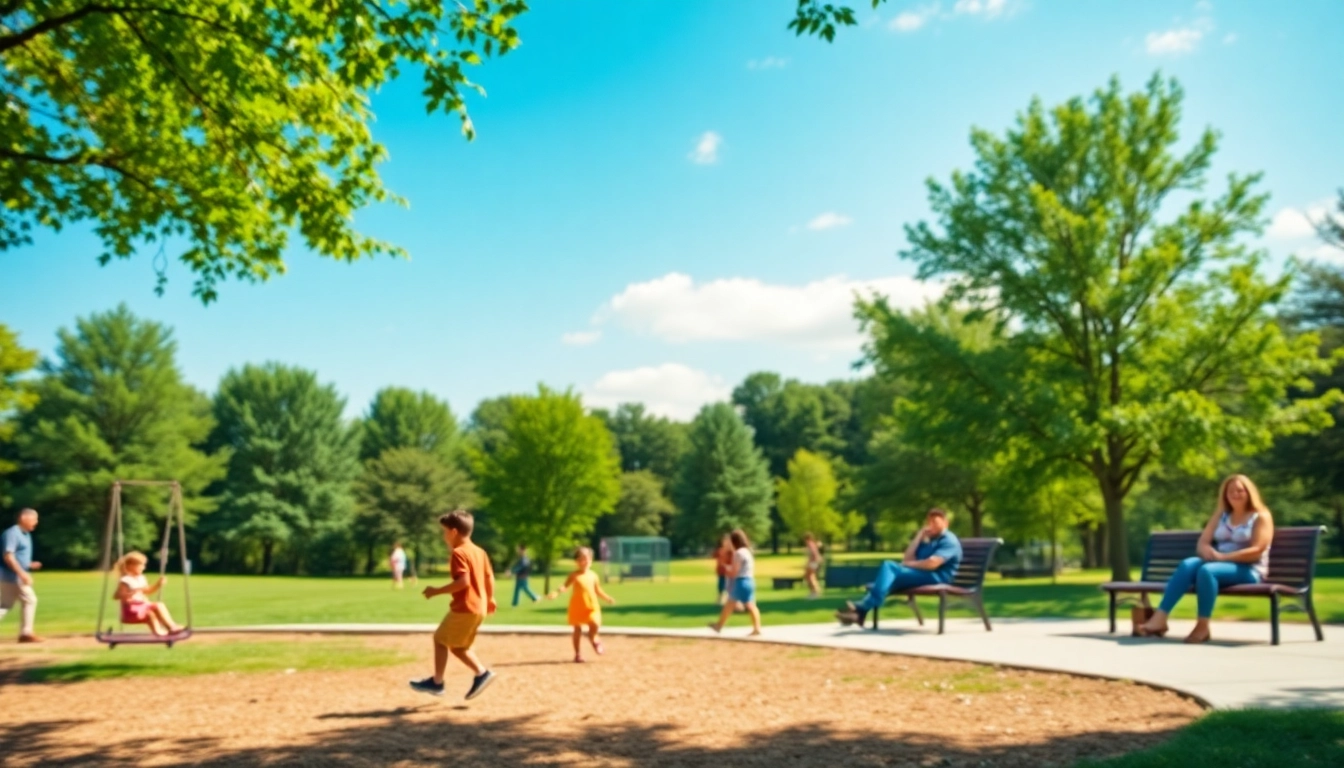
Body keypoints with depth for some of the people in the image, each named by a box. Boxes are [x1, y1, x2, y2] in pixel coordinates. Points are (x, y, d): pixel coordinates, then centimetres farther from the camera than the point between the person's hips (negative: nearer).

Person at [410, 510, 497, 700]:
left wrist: (437, 591, -18)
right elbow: (489, 578, 16)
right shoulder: (480, 552, 13)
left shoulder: (458, 553, -13)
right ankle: (481, 673, 8)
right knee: (457, 645, 18)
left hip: (464, 608, -9)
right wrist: (489, 599, 28)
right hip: (479, 608, 9)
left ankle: (437, 682, 10)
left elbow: (463, 581, -24)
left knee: (440, 639, 5)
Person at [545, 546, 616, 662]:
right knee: (577, 629, 5)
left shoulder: (593, 575, 6)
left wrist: (607, 598, 7)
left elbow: (598, 590, 15)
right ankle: (578, 654, 18)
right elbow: (565, 586, -12)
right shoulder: (574, 575, -3)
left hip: (592, 607, 1)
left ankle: (593, 638, 14)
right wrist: (556, 593, -28)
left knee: (595, 623, -20)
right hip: (577, 607, -1)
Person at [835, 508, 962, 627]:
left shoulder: (949, 541, -1)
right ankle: (862, 607, -34)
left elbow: (932, 563, -17)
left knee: (890, 570, -26)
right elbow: (906, 559, 13)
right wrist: (918, 537, 8)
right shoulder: (928, 540, 25)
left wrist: (909, 564, -3)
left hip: (936, 578, -8)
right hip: (919, 574, 8)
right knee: (888, 565, -17)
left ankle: (863, 608, -34)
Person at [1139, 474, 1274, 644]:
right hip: (1219, 564, 5)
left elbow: (1257, 551, -11)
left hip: (1249, 570, -5)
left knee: (1207, 570, -36)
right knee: (1188, 564, -27)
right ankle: (1159, 618, -39)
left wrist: (1222, 556, -19)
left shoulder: (1261, 517, 2)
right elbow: (1202, 543, 11)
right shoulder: (1221, 515, 20)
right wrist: (1209, 552, -14)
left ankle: (1202, 627, -32)